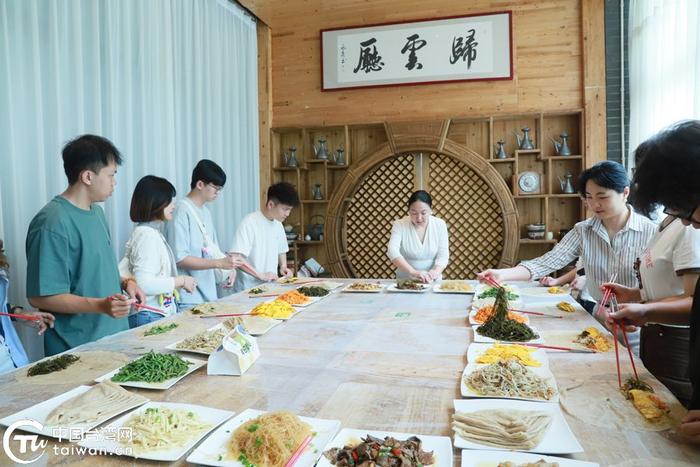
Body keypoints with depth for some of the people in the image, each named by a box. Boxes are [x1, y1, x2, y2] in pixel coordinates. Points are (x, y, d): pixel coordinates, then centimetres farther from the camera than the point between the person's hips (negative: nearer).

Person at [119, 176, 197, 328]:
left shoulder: (153, 232, 12)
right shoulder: (147, 235, -18)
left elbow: (121, 272, 13)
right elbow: (143, 284, -25)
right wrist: (181, 281, -17)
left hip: (160, 314, 9)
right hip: (149, 317, -9)